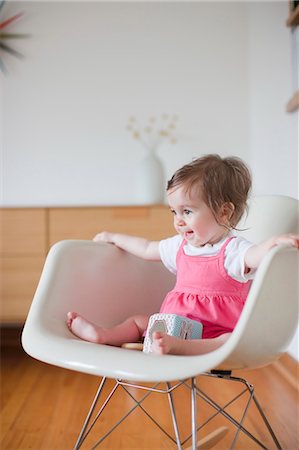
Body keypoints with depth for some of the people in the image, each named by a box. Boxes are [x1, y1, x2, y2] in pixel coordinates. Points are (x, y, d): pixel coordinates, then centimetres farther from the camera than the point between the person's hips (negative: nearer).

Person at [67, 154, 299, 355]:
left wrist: (275, 241, -57)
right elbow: (147, 249, 29)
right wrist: (113, 237, 38)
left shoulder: (232, 250, -12)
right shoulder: (180, 246, 13)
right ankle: (101, 335, -13)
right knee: (138, 321, 10)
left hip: (216, 333, -8)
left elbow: (255, 256, -35)